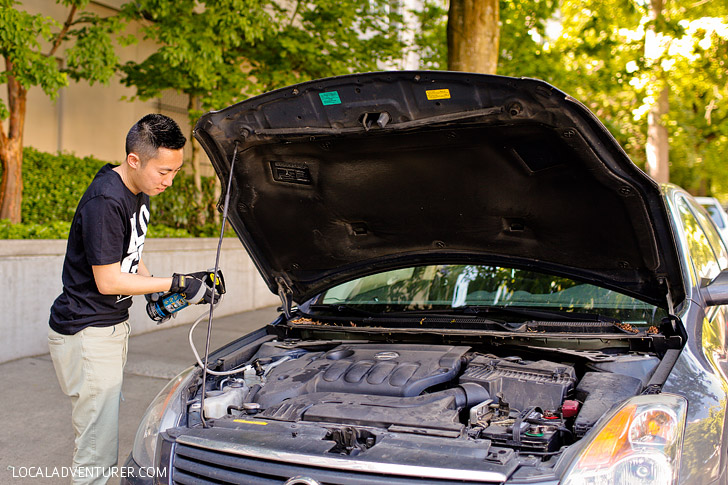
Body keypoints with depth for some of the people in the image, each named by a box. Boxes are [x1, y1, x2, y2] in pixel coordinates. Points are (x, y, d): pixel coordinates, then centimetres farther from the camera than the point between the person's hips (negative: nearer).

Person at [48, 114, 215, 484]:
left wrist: (155, 291, 6)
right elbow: (108, 281, -21)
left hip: (113, 326, 10)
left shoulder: (139, 192, 7)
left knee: (100, 435, 18)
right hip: (86, 333, -9)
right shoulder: (104, 202, -23)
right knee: (99, 453, -5)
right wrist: (176, 283, -17)